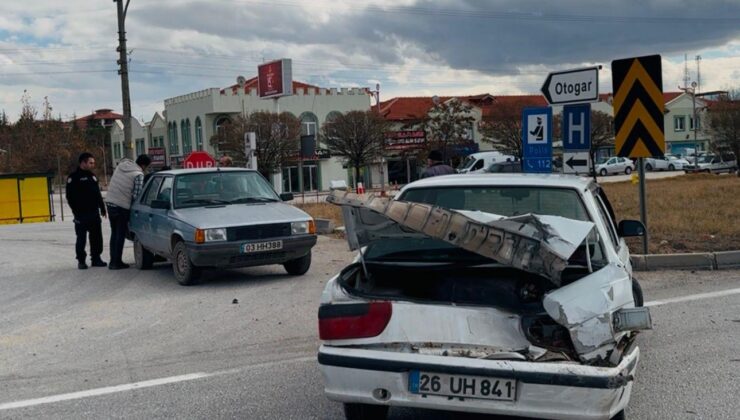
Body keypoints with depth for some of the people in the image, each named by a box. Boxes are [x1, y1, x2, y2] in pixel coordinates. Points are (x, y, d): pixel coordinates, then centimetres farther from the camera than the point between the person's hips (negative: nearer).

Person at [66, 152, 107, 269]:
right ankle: (81, 261, 7)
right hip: (82, 215, -6)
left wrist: (102, 208, 16)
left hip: (94, 213, 6)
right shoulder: (74, 177, -5)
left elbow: (98, 194, 22)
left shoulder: (92, 176, 17)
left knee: (96, 237, 7)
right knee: (81, 239, 0)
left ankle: (96, 258, 16)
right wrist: (76, 212, -14)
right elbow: (70, 197, -9)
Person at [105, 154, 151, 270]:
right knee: (120, 235, 3)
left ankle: (113, 261, 19)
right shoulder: (139, 175, -12)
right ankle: (116, 262, 5)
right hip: (122, 207, -7)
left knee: (114, 233, 16)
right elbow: (136, 195, -13)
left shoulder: (121, 165, 9)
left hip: (110, 202, 7)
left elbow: (113, 184, 15)